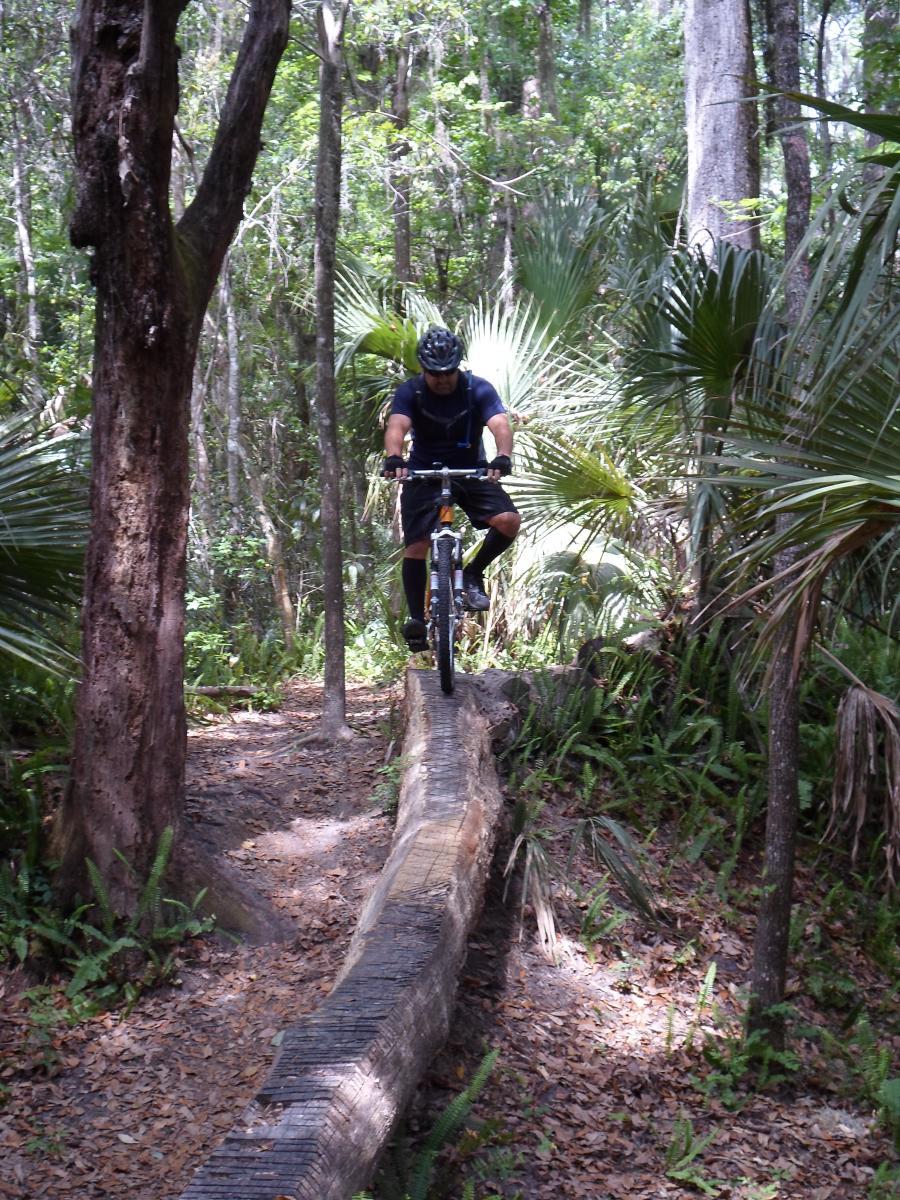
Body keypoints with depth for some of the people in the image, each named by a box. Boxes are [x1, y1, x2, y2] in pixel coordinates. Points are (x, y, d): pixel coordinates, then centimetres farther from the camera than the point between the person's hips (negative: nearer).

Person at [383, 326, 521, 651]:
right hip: (423, 474, -1)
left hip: (471, 472, 1)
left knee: (509, 521, -21)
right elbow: (396, 427, -32)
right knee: (416, 547, -11)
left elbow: (501, 425, -29)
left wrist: (503, 457, -50)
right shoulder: (409, 392, -15)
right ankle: (416, 618, 2)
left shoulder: (478, 390, -14)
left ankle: (473, 575, 1)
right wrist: (394, 458, -54)